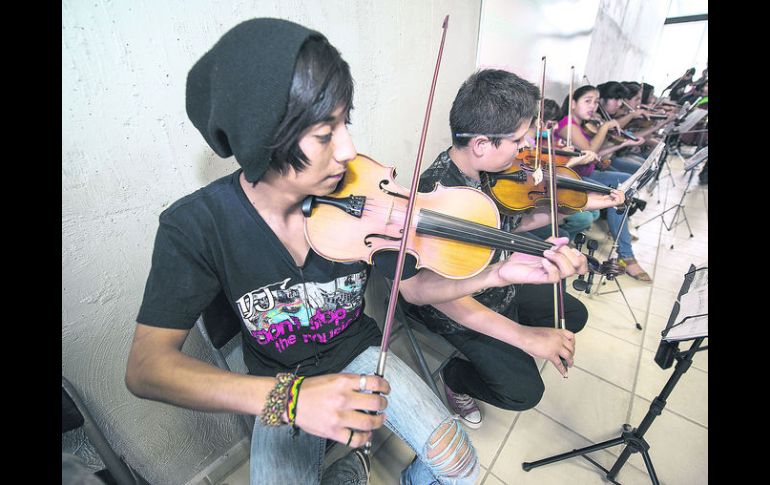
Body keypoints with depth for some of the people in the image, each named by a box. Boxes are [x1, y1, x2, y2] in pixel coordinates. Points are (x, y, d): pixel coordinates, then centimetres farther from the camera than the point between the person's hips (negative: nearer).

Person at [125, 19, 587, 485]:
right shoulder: (195, 226, -21)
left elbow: (415, 285, -8)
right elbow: (146, 366, -25)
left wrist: (500, 272, -23)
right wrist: (285, 397, -40)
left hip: (359, 353, 1)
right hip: (280, 384, 0)